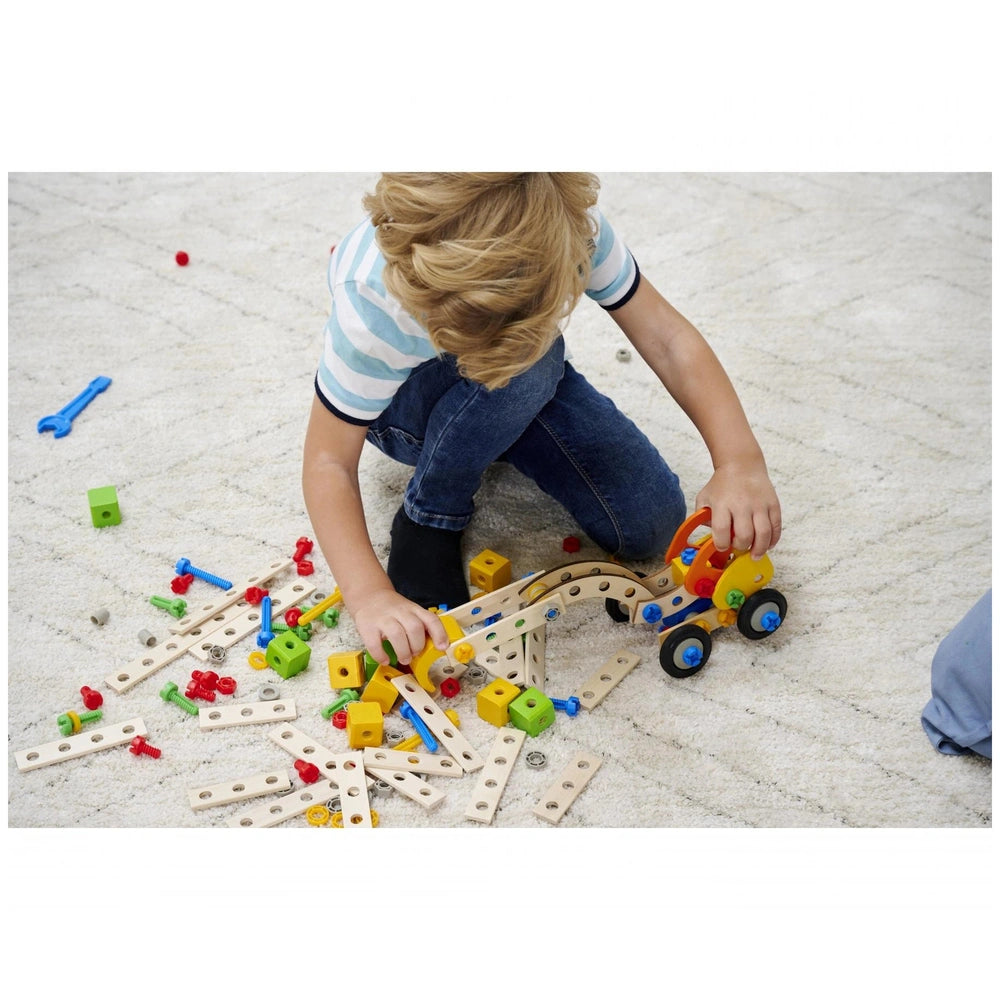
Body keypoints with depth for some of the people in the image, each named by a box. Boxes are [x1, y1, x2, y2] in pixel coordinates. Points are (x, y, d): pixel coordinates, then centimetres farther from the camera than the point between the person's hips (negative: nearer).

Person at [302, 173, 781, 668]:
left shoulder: (571, 226, -33)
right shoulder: (372, 303, -38)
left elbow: (665, 337, -27)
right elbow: (329, 460, -31)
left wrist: (740, 461, -39)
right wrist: (370, 596, -44)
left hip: (526, 391, 4)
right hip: (403, 404, -3)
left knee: (650, 525, -11)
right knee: (530, 364, -38)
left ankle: (495, 442, 12)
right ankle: (430, 515, -12)